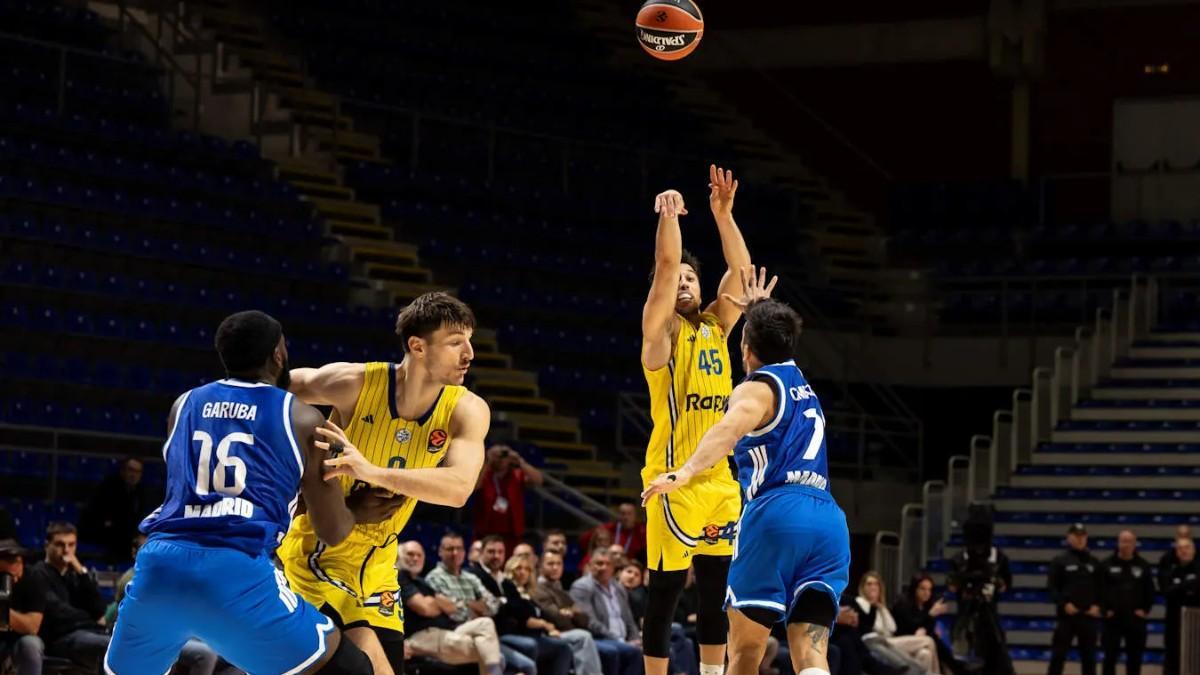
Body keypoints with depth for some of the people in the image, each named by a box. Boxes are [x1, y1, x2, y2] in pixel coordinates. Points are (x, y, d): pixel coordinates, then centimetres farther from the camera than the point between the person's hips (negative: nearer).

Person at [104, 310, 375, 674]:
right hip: (237, 574, -4)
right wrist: (361, 510, 39)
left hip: (159, 564, 4)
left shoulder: (184, 405, 24)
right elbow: (333, 531, 16)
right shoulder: (301, 419, 12)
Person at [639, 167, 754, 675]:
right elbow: (665, 265, -16)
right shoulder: (662, 329, -2)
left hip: (720, 480, 6)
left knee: (716, 593, 10)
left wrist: (724, 214, 0)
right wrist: (669, 215, -21)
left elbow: (741, 270, 7)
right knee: (665, 591, -4)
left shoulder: (715, 327, 15)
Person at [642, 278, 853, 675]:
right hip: (829, 520, 6)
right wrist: (760, 309, 65)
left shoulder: (755, 390, 5)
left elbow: (729, 428, -21)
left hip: (776, 513, -6)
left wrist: (686, 471, -34)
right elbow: (776, 346, 55)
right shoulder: (804, 386, 27)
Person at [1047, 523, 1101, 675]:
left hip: (1089, 617, 3)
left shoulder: (1094, 563, 11)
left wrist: (1097, 606, -3)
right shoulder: (1060, 561, 0)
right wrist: (1064, 604, -15)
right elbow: (1052, 587, -4)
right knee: (1058, 654, -4)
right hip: (1067, 616, -3)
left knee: (1089, 656, 7)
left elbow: (1100, 587, 14)